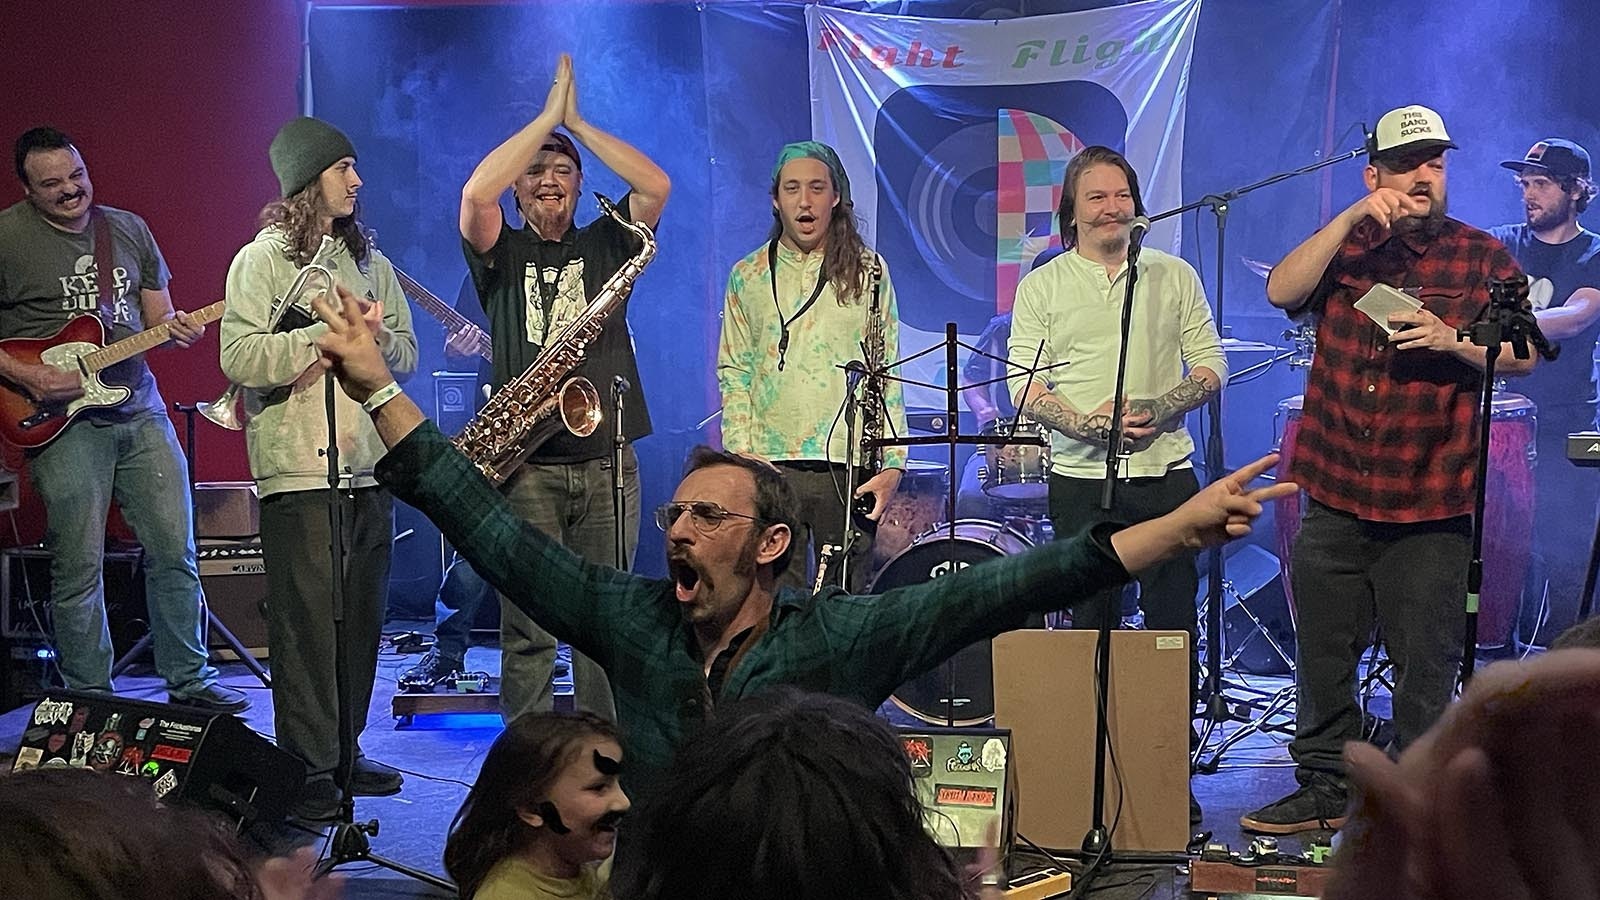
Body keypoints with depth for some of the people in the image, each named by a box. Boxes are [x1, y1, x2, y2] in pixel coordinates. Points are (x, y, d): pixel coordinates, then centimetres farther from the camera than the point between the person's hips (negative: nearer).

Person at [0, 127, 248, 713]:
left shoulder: (129, 230, 11)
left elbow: (158, 318, 16)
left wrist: (176, 329, -6)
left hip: (140, 410, 5)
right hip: (63, 421, -5)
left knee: (175, 549, 5)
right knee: (78, 568, -1)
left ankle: (189, 681, 16)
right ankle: (90, 698, 11)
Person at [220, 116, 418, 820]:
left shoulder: (369, 260, 17)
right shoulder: (262, 259, -2)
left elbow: (407, 357, 17)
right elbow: (241, 358, -14)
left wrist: (374, 334, -4)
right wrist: (332, 332, -14)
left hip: (370, 467, 6)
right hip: (300, 471, -6)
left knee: (362, 618, 9)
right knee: (308, 622, -6)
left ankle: (344, 753, 20)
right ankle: (308, 770, 0)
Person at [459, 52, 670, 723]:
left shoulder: (604, 246, 14)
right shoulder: (502, 254, 8)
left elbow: (655, 185, -1)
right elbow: (476, 193, -12)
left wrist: (576, 122, 0)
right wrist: (546, 118, -7)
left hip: (607, 463, 2)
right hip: (525, 465, -2)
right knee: (528, 628, -3)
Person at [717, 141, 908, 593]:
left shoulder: (867, 271, 7)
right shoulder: (747, 276, 10)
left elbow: (888, 374, 6)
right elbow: (734, 375, 9)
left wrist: (892, 463, -3)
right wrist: (741, 458, -3)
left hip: (850, 467, 0)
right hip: (770, 465, 0)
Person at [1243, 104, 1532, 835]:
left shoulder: (1481, 257, 5)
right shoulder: (1344, 248, 10)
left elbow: (1524, 357, 2)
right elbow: (1281, 291, -9)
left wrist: (1451, 341, -15)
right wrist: (1352, 219, -15)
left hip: (1429, 505, -2)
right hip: (1335, 497, 2)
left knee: (1425, 666, -1)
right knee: (1323, 656, 10)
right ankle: (1324, 787, 24)